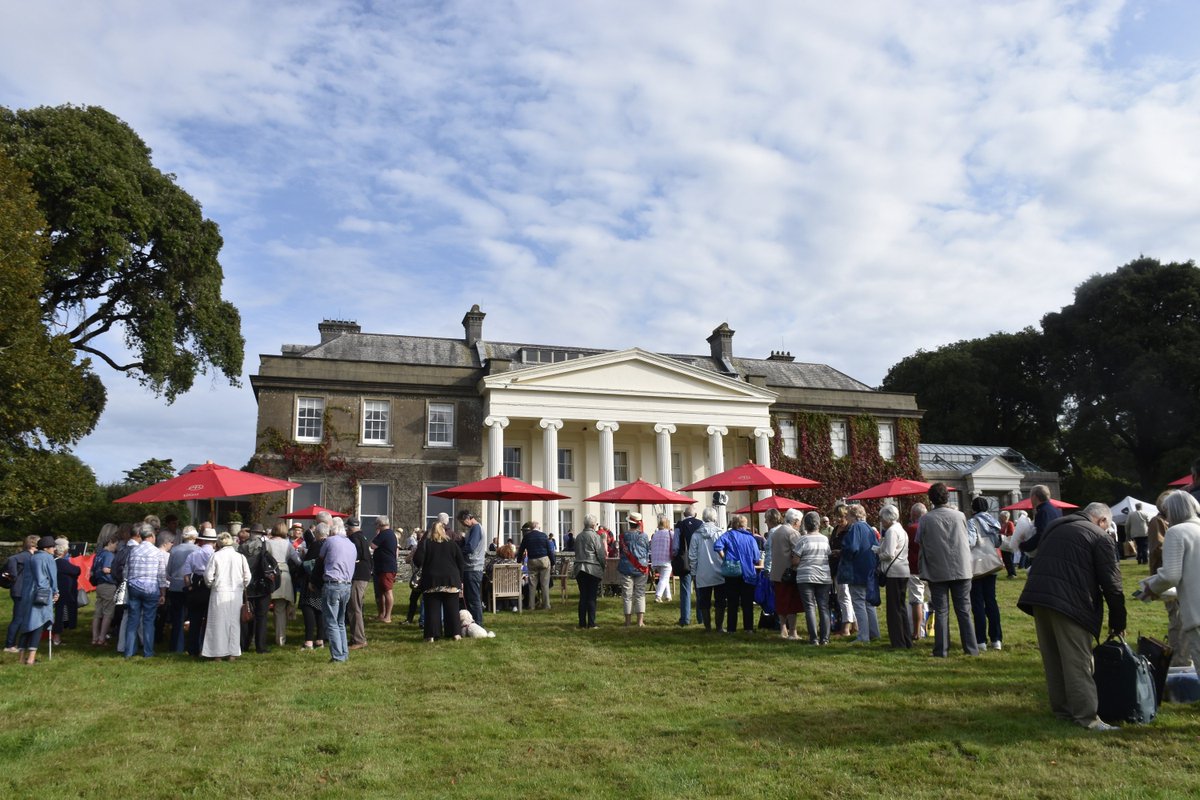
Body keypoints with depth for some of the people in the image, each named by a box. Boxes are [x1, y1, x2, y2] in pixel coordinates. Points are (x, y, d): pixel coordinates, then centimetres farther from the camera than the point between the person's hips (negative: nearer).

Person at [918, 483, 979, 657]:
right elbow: (966, 539, 10)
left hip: (937, 571, -1)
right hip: (961, 569, 2)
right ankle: (971, 648, 11)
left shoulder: (925, 519, -8)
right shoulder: (959, 516, -2)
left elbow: (920, 543, -1)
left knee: (941, 611, 5)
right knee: (964, 610, 9)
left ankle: (941, 650, 4)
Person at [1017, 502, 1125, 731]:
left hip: (1037, 593, 7)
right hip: (1069, 602, -7)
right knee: (1077, 662, -3)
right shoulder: (1099, 537, 1)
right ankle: (1087, 717, -2)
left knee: (1053, 659, 14)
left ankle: (1062, 708, 22)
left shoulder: (1054, 526, 22)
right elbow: (1111, 582, 0)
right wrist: (1118, 621, 7)